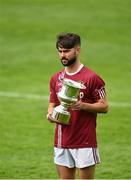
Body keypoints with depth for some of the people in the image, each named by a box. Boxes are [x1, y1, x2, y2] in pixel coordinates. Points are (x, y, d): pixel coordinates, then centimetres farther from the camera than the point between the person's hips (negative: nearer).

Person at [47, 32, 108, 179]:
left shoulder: (91, 78, -7)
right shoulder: (56, 79, 10)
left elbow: (104, 106, -5)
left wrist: (83, 106, -22)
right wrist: (50, 114, -4)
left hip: (85, 143, -5)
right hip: (62, 143, 5)